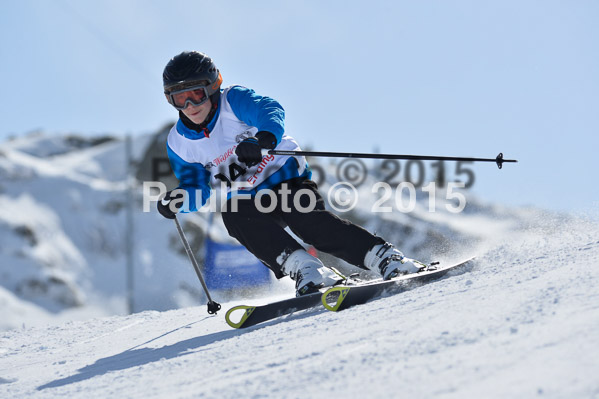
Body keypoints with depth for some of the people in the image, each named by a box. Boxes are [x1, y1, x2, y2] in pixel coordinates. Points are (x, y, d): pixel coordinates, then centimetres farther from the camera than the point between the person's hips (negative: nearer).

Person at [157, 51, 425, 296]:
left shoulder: (233, 100, -13)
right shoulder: (179, 143, 0)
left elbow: (271, 111, -32)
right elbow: (198, 190, 6)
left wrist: (264, 138, -55)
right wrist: (177, 200, -18)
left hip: (284, 177, -3)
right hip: (245, 200, 4)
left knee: (308, 220, -30)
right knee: (235, 219, -31)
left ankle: (384, 257, -30)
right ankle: (302, 266, -41)